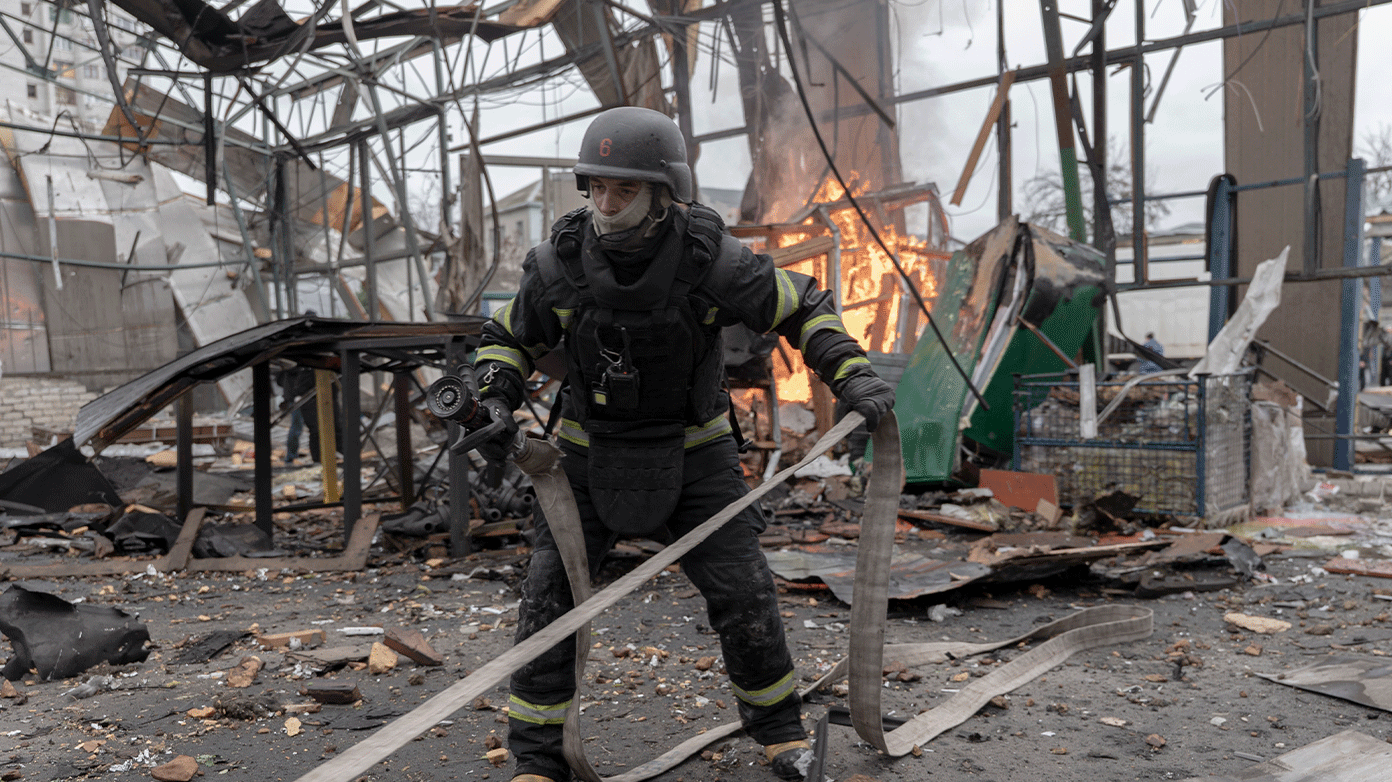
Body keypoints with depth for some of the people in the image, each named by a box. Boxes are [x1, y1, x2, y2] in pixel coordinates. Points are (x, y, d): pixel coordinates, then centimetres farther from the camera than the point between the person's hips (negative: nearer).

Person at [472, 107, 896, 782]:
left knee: (742, 588, -4)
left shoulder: (711, 260, -20)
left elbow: (803, 308, -7)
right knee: (548, 591, -7)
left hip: (693, 452, -1)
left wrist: (851, 373, -21)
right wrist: (496, 403, -15)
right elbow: (507, 339, 2)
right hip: (593, 450, 1)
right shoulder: (560, 263, -15)